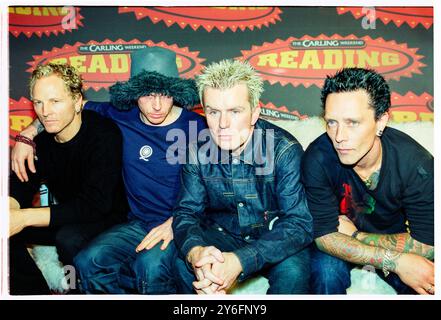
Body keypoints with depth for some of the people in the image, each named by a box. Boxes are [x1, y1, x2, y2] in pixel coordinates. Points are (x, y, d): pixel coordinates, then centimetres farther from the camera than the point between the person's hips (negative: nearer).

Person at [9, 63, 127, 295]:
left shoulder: (104, 134, -24)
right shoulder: (41, 139, -1)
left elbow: (95, 204, -31)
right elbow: (21, 186, -4)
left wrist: (24, 217, -36)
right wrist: (9, 206, -30)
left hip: (107, 220, -6)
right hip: (65, 220, 7)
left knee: (69, 238, -34)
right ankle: (37, 293, 7)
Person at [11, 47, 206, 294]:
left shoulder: (196, 126, -7)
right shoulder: (121, 118, 2)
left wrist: (175, 222, -20)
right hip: (138, 224, 4)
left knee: (151, 265, -33)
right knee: (89, 261, -20)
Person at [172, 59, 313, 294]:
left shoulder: (285, 151, -22)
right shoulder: (198, 152, -10)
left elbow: (300, 223, -27)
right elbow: (186, 212, -9)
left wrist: (240, 261, -42)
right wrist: (195, 252, -34)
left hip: (274, 238, -2)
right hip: (223, 235, 2)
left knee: (292, 270, -32)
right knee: (183, 264, -24)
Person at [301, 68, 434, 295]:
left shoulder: (416, 164, -25)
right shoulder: (317, 158, -27)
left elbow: (427, 245, -21)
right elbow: (325, 235, -24)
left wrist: (355, 236, -21)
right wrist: (396, 261, -32)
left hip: (391, 239, 1)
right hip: (340, 243, -1)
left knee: (429, 287, -24)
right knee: (325, 269, -32)